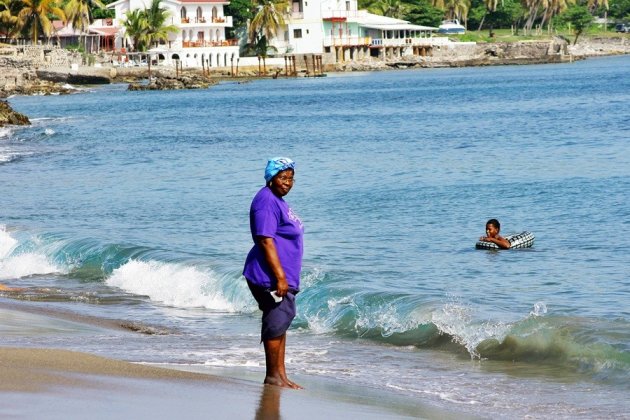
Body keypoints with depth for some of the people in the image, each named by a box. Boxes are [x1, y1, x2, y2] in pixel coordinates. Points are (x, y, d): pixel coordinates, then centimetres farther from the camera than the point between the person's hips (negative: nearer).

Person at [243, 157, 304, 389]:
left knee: (281, 322, 11)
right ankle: (273, 375, -2)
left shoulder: (278, 201, 18)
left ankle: (279, 374, 16)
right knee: (277, 322, -8)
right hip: (270, 275, -11)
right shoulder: (266, 201, -15)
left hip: (283, 275, 11)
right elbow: (265, 241, -22)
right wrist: (280, 276, -24)